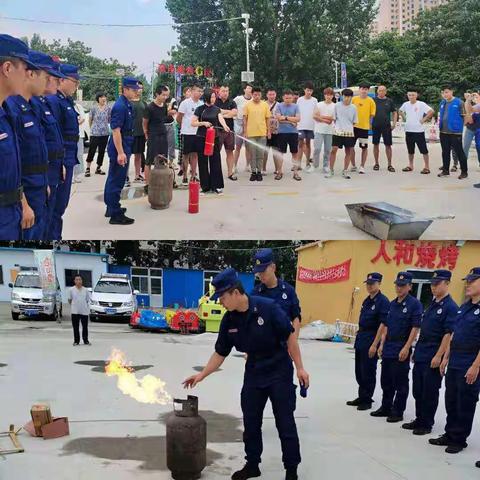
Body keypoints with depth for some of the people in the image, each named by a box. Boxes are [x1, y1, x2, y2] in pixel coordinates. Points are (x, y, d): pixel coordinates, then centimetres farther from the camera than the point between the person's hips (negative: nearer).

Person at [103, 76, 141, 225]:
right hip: (120, 147, -10)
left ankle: (111, 208, 30)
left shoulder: (127, 104, 11)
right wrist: (120, 152, -26)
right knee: (117, 181, -5)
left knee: (113, 179, 18)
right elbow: (116, 130, -23)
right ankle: (115, 215, -1)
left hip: (124, 146, 10)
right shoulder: (120, 106, -20)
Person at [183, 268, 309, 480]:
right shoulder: (229, 321, -6)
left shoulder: (267, 308, -23)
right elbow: (220, 353, 4)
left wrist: (300, 368, -14)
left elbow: (290, 337, -15)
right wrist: (202, 375, -1)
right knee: (251, 422, 11)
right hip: (254, 373, 5)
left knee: (285, 423, 0)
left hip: (279, 372, -5)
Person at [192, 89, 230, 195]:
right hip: (202, 138, -2)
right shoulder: (200, 109, 0)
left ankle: (216, 186, 2)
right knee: (203, 162, 0)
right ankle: (206, 186, 8)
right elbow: (193, 123, 1)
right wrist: (203, 123, -15)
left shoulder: (217, 109, 7)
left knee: (215, 161, -1)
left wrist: (225, 125, -33)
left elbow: (221, 118, -12)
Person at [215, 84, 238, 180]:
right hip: (218, 130, -3)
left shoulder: (232, 103, 11)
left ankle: (230, 172, 11)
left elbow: (234, 113, -5)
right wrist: (229, 112, -6)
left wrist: (222, 114, -9)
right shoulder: (215, 102, 1)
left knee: (230, 152, 6)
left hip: (229, 130, 3)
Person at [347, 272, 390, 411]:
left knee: (368, 372, 0)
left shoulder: (383, 301, -13)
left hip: (371, 341, -8)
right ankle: (361, 397, 27)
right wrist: (358, 338, 15)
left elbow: (383, 325, -17)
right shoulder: (367, 301, 13)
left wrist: (375, 345, -19)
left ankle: (367, 400, 11)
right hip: (360, 340, 8)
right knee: (359, 371, 15)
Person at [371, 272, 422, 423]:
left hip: (401, 351, -7)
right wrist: (382, 345, 11)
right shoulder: (393, 304, 12)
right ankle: (386, 408, 27)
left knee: (400, 383, 2)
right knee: (386, 381, 15)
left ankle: (397, 412, 10)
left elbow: (416, 328, -14)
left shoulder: (414, 304, -10)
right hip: (388, 349, 7)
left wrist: (406, 348, -18)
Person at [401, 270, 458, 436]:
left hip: (433, 358, -8)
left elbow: (449, 334, -17)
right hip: (420, 356, 8)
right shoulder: (432, 304, 12)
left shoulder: (450, 307, -13)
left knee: (429, 392, 2)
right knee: (418, 390, 14)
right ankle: (419, 420, 25)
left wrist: (438, 356, -20)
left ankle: (426, 424, 12)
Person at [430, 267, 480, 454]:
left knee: (465, 403, 4)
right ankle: (450, 434, 26)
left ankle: (459, 439, 14)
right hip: (454, 364, 8)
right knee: (451, 400, 15)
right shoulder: (464, 307, 11)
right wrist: (446, 357, 15)